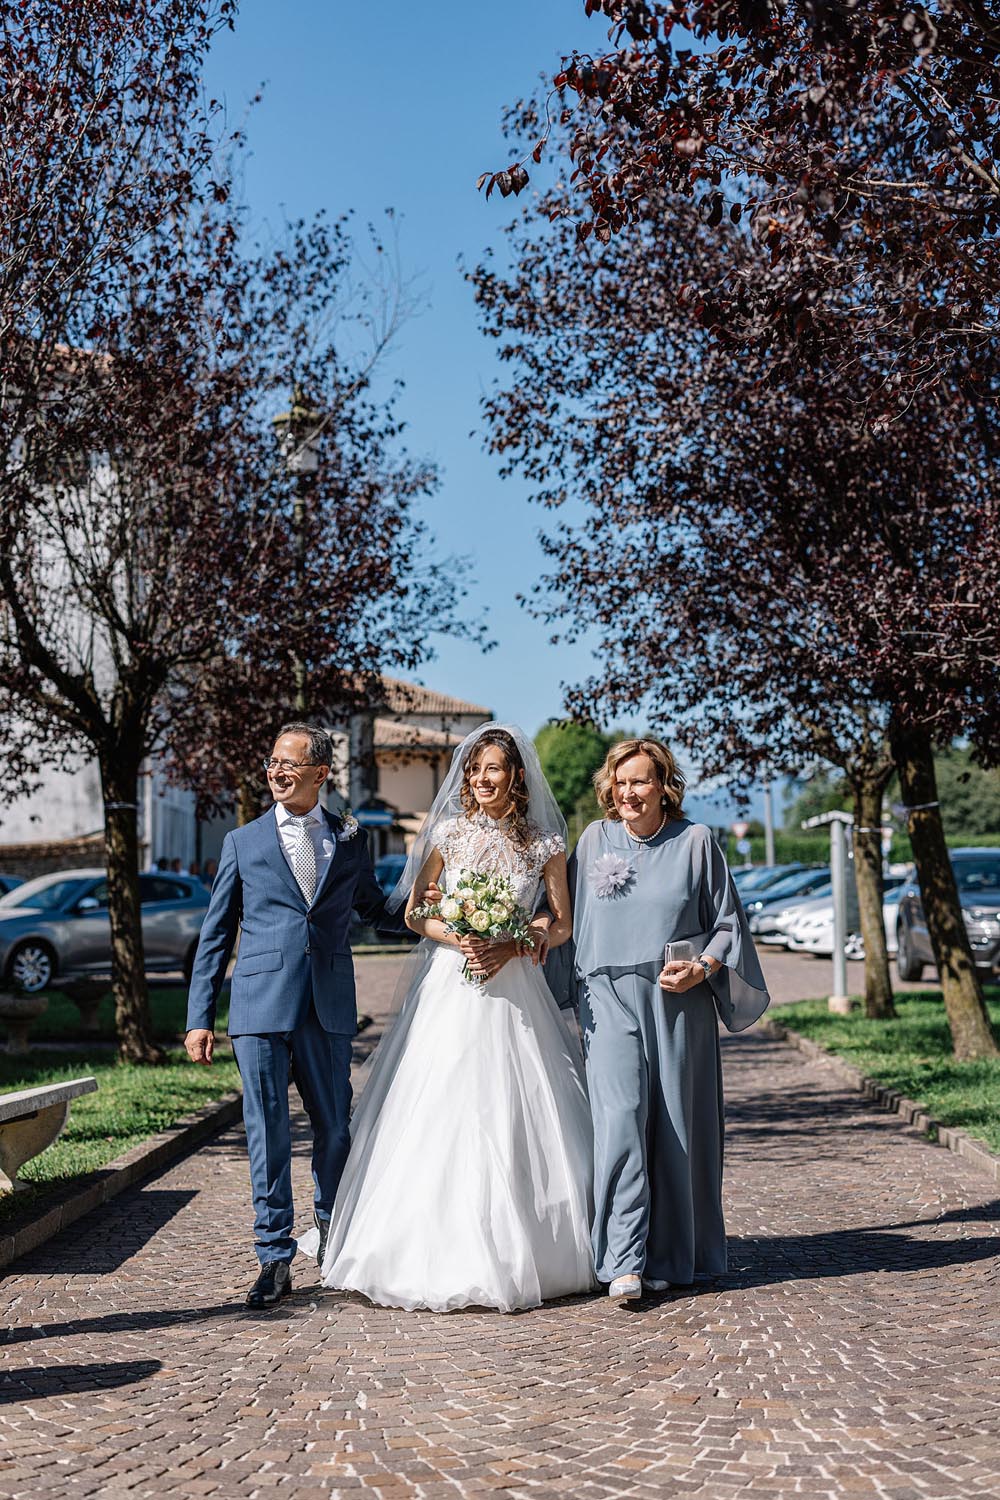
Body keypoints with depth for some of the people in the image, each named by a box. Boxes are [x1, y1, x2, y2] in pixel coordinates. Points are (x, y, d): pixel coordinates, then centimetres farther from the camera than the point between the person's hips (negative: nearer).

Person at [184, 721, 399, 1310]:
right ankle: (276, 1259, 12)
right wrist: (201, 1017, 3)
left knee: (335, 1128, 11)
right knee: (268, 1133, 1)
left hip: (329, 1007, 1)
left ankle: (332, 1231, 34)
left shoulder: (350, 840, 9)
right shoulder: (244, 842, 7)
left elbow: (376, 909, 20)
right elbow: (216, 935, 8)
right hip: (261, 1006, -1)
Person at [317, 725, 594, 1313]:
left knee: (514, 1117, -1)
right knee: (441, 1113, -3)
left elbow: (562, 924, 5)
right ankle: (442, 1256, 7)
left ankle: (515, 1256, 13)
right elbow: (414, 912, 7)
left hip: (514, 991, 0)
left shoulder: (546, 842, 3)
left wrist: (512, 946, -11)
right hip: (449, 986, 0)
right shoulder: (448, 833, 5)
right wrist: (457, 940, -11)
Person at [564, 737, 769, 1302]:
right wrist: (578, 1002, 12)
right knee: (620, 1119, -12)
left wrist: (702, 968, -10)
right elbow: (574, 922, 16)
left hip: (679, 1003, 0)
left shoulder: (696, 842, 2)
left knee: (675, 1125, 3)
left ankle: (670, 1257, 17)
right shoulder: (594, 841, 8)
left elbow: (727, 922, 6)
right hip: (610, 1000, 1)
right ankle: (624, 1261, -11)